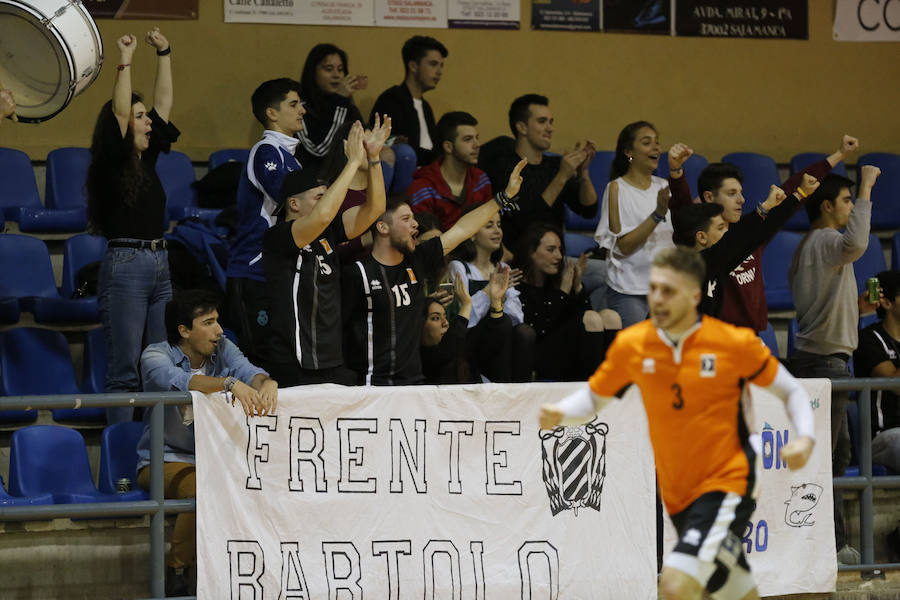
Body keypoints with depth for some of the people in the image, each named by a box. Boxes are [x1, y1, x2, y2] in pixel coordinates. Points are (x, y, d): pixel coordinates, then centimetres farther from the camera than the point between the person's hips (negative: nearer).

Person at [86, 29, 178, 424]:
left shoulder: (147, 158, 13)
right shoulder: (111, 164, -5)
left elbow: (164, 102, 18)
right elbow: (119, 113, -17)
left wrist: (164, 54, 15)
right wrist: (125, 63, -17)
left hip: (160, 265, 8)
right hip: (124, 267, -8)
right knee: (125, 370, -7)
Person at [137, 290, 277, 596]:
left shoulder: (222, 349, 5)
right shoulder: (155, 356, -10)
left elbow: (248, 372, -14)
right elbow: (177, 381, -33)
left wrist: (267, 384, -39)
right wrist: (229, 384, -47)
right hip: (166, 461, -5)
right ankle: (176, 571, -17)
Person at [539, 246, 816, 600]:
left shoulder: (735, 343, -10)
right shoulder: (632, 345, -1)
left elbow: (791, 391, 2)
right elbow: (593, 398, 14)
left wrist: (805, 438, -16)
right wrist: (559, 414, -7)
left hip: (726, 484, -5)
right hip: (676, 497, 5)